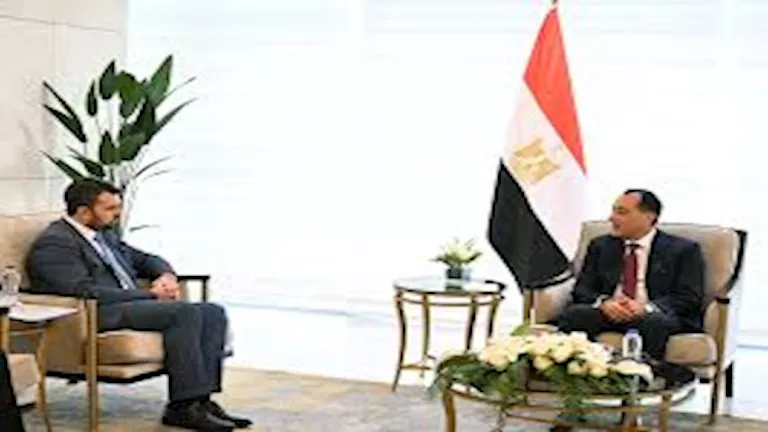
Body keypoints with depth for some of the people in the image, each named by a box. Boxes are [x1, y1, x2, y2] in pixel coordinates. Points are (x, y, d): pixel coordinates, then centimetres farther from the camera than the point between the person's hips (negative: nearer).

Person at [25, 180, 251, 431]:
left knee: (213, 313, -9)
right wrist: (151, 294, -14)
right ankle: (182, 407, -24)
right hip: (98, 316, -9)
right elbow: (87, 292, -19)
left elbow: (145, 259, 32)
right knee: (185, 312, -28)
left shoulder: (104, 235, 21)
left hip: (132, 305, 9)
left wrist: (166, 276, 6)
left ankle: (201, 399, -16)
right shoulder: (53, 243, -8)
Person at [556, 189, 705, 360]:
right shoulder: (601, 246, 19)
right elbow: (582, 289, 11)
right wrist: (604, 303, -13)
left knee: (656, 322, -38)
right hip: (607, 313, 3)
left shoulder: (683, 250, 8)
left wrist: (646, 307, -20)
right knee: (571, 314, -28)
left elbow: (690, 297, -3)